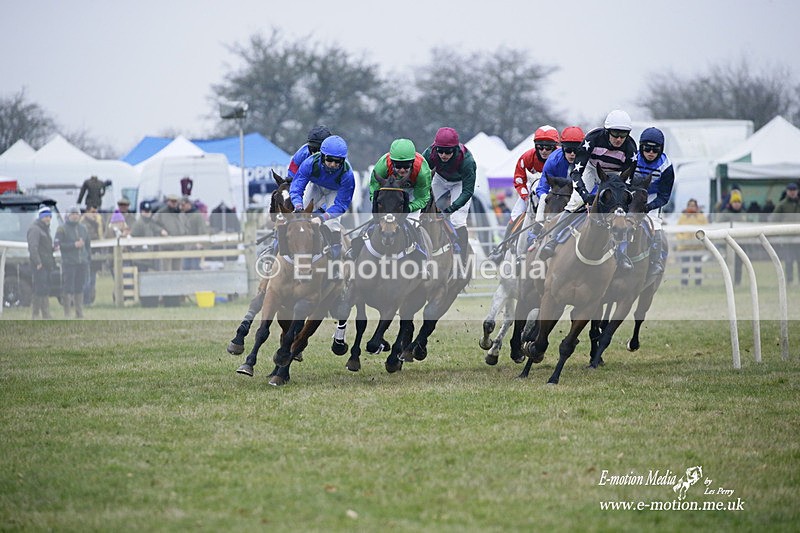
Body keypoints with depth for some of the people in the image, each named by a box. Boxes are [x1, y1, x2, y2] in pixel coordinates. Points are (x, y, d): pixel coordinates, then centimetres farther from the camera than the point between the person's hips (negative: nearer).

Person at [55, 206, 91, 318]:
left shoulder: (83, 228, 17)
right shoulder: (62, 229, 0)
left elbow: (88, 245, 21)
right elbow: (58, 245, -9)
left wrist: (89, 260, 14)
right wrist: (74, 245, -15)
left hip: (82, 263, 5)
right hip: (69, 263, -5)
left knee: (79, 288, 6)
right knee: (68, 289, -7)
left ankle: (79, 313, 10)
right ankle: (67, 313, -5)